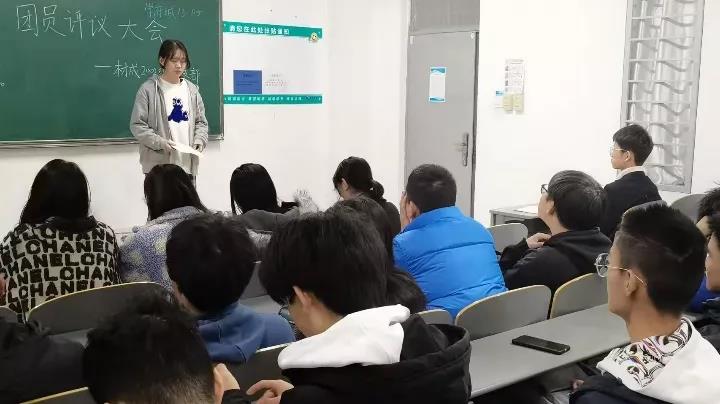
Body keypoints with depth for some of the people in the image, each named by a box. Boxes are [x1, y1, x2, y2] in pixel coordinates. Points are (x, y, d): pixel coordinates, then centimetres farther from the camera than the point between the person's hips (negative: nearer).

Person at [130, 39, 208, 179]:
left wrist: (199, 139, -3)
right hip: (158, 165, -4)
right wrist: (159, 142, -16)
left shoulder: (192, 90, 10)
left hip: (188, 165, 4)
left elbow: (201, 121, 17)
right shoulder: (148, 89, -3)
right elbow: (137, 125, -4)